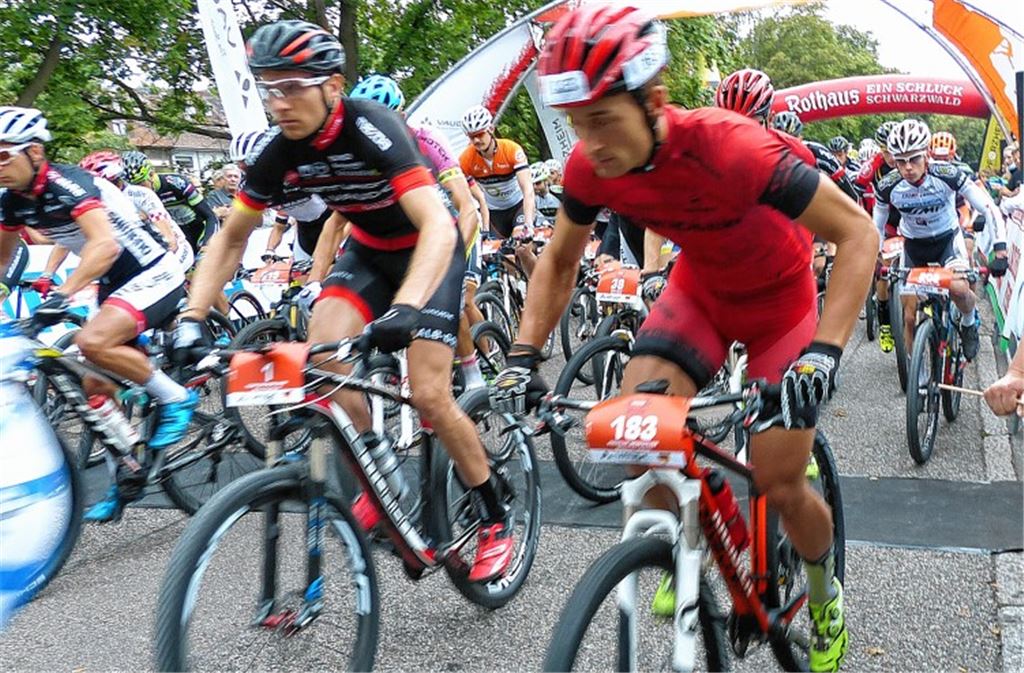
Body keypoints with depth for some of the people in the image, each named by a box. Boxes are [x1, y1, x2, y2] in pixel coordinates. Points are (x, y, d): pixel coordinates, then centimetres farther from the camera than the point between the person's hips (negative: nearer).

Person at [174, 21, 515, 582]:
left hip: (429, 250, -5)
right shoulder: (277, 150, -15)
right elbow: (231, 238, -5)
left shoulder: (372, 128, -32)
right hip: (367, 250, 5)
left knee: (428, 396, -15)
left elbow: (437, 224, -43)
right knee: (320, 358, -20)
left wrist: (406, 308, -58)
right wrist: (191, 317, -18)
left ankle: (495, 515, 6)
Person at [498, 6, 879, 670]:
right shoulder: (591, 166, -22)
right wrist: (523, 356, -13)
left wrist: (823, 353, -40)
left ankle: (827, 593, 32)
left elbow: (858, 232, -31)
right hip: (699, 290, 4)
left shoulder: (730, 149, -37)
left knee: (780, 488, -3)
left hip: (780, 298, -4)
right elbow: (559, 260, -3)